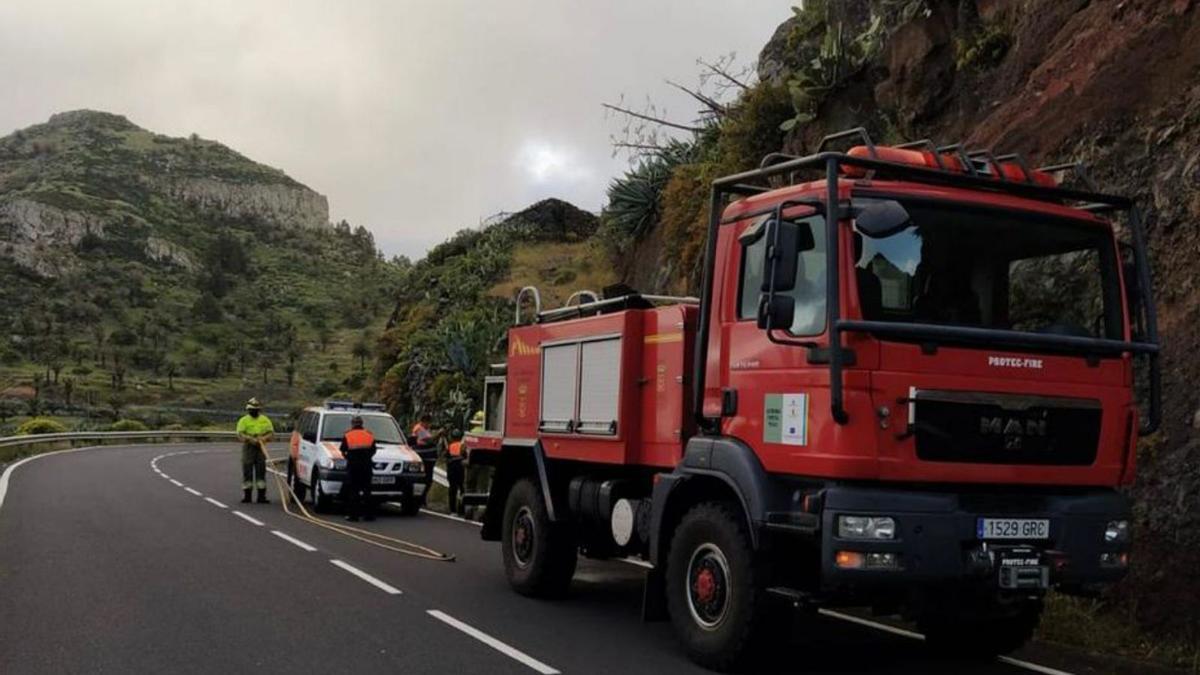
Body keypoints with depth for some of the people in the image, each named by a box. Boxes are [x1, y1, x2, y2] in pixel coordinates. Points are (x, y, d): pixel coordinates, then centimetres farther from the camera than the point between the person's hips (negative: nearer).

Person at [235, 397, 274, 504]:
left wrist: (265, 438, -15)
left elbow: (271, 433, 6)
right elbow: (240, 435, -8)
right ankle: (246, 496, 4)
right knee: (247, 471, -2)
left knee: (261, 471, 2)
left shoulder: (265, 420, 10)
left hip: (261, 448, 2)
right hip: (248, 447, -2)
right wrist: (250, 439, -25)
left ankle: (262, 496, 6)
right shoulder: (244, 420, 2)